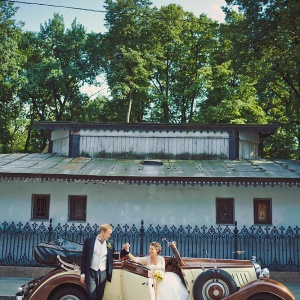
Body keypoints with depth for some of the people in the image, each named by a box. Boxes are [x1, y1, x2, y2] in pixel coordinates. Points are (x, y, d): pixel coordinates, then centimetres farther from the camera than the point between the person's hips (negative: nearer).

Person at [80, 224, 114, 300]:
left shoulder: (110, 244, 6)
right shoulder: (89, 241, -2)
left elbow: (111, 259, 10)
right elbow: (83, 257, 1)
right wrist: (82, 273, -1)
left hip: (103, 273, 3)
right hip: (91, 272, -3)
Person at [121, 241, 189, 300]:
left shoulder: (161, 258, 4)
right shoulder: (146, 259, 0)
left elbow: (163, 270, 4)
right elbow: (134, 259, -12)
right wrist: (127, 251, -26)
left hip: (160, 279, 1)